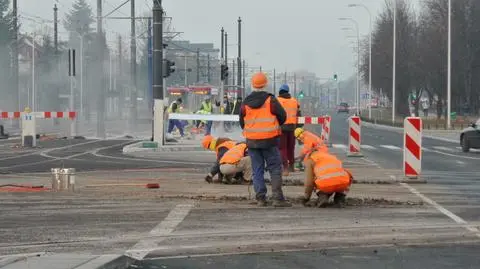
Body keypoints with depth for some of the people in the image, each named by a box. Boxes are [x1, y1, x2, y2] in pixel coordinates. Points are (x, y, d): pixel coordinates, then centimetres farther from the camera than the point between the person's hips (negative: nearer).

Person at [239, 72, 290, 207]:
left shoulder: (245, 103, 4)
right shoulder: (271, 100, -8)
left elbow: (242, 122, 12)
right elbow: (282, 116, 1)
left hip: (252, 140, 3)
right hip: (269, 140, -3)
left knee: (257, 170, 9)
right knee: (275, 168, 2)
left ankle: (260, 198, 6)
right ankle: (277, 198, -5)